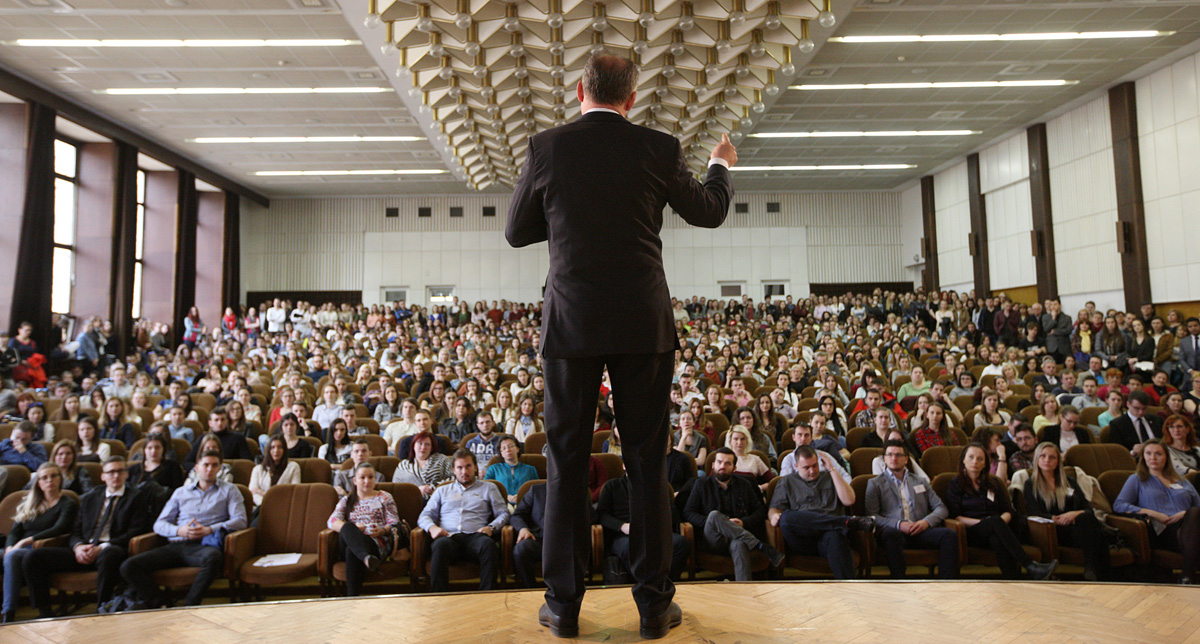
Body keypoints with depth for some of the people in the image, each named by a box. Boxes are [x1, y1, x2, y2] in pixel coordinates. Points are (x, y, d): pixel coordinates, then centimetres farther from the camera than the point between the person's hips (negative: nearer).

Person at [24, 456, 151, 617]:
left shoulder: (136, 497, 6)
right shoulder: (89, 498, 23)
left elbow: (136, 531, -4)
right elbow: (76, 531, 18)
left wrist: (103, 547, -15)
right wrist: (78, 546, -6)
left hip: (111, 550, -6)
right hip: (84, 551, 6)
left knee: (108, 555, -40)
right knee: (34, 557, -11)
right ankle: (44, 613, -7)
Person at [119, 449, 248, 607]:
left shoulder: (229, 490, 16)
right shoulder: (180, 492, 25)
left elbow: (240, 520, 3)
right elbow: (159, 524, 18)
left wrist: (209, 529, -11)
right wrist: (179, 531, -4)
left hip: (204, 545, -4)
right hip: (177, 545, 4)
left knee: (213, 558, -40)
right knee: (129, 566, -17)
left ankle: (188, 606, -26)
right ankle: (161, 607, -18)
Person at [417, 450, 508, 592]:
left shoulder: (489, 488, 25)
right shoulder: (442, 490, 30)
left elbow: (503, 513, 16)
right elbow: (424, 516, 21)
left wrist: (491, 527, -5)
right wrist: (432, 527, -3)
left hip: (475, 537, -1)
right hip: (450, 536, 1)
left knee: (488, 544, -38)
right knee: (440, 544, -37)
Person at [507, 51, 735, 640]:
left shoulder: (545, 148, 2)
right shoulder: (659, 149, 1)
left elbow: (517, 233, 10)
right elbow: (709, 212, 16)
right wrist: (721, 166, 36)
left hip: (570, 324, 0)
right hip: (643, 324, 0)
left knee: (567, 463, 8)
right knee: (648, 462, 8)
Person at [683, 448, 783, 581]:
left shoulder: (745, 485, 22)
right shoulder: (701, 484, 15)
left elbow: (760, 510, 16)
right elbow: (688, 513, 6)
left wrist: (744, 522, -5)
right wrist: (711, 522, -11)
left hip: (737, 539, 1)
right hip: (712, 539, 0)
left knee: (739, 545, -37)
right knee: (714, 515, -34)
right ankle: (764, 548, -34)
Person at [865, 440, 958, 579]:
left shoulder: (921, 481, 28)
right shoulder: (875, 483, 16)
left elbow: (941, 508, 19)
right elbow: (872, 515, 3)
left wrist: (927, 521, -3)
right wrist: (899, 524, -13)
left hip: (920, 531, 4)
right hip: (893, 531, -3)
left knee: (950, 535, -26)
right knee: (892, 534, -39)